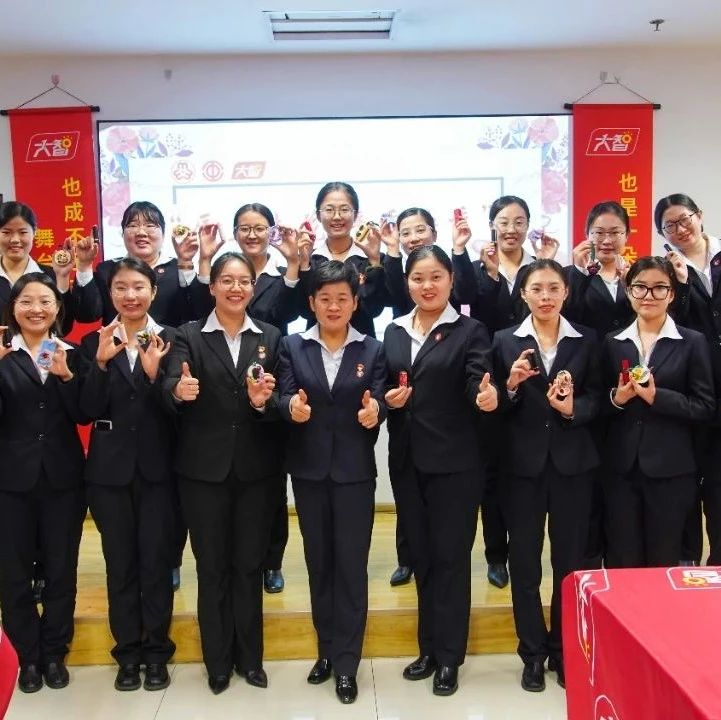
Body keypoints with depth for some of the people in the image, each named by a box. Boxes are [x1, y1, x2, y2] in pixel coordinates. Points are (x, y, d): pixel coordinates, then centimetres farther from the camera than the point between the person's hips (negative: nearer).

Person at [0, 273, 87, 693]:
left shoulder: (71, 354, 4)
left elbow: (83, 416, -4)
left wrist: (66, 375, -19)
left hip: (63, 478, 1)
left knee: (61, 572, 9)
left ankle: (55, 654, 25)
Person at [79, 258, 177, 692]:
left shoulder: (170, 340, -2)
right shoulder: (94, 342, 3)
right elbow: (88, 411, -5)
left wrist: (155, 373, -23)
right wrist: (102, 362, -19)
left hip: (157, 469, -1)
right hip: (110, 470, 2)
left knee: (157, 560, 5)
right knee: (120, 563, 10)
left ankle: (156, 650, 22)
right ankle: (128, 651, 25)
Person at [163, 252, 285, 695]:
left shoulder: (271, 337, 5)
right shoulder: (189, 336, 1)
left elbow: (280, 402, -1)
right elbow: (171, 389, -15)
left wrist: (265, 401, -22)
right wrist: (179, 391, -38)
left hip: (257, 470, 1)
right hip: (204, 470, -1)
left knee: (250, 565, 11)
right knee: (212, 567, 9)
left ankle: (250, 657, 28)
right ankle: (218, 661, 26)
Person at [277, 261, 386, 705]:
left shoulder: (372, 350, 1)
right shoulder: (293, 346, 3)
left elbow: (379, 402, -7)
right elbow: (284, 397, -7)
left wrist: (374, 411, -31)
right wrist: (292, 407, -30)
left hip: (354, 470, -1)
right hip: (309, 470, 2)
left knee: (351, 564, 2)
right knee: (318, 562, 13)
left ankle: (346, 664, 15)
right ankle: (327, 651, 30)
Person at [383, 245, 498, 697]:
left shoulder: (469, 331, -4)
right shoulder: (394, 332, 9)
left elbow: (477, 382, -16)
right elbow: (384, 387, 13)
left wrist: (486, 397, -38)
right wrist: (389, 398, -9)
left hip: (454, 462, -4)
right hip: (407, 460, 5)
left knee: (450, 556, 4)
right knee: (421, 556, 14)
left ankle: (449, 656, 18)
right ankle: (429, 647, 29)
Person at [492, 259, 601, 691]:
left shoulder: (587, 341, 5)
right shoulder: (506, 341, 2)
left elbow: (596, 401, 3)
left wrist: (573, 407, -17)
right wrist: (511, 384, -18)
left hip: (573, 463, 1)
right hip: (523, 464, 0)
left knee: (571, 560, 7)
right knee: (524, 562, 5)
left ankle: (564, 651, 25)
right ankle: (533, 654, 20)